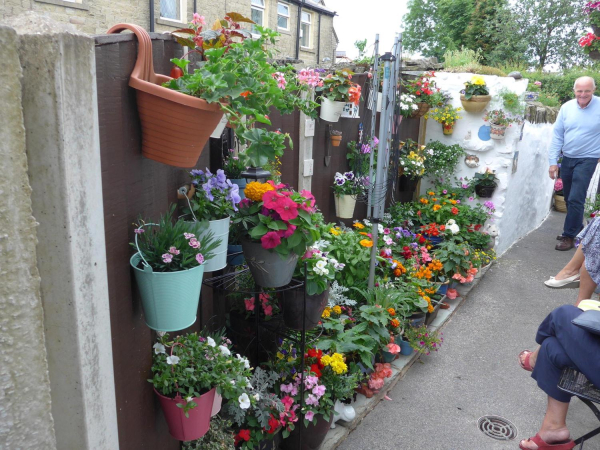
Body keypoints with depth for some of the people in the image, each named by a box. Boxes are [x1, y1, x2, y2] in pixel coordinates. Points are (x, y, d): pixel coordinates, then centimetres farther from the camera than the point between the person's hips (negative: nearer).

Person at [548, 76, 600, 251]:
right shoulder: (566, 107, -2)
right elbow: (557, 135, 1)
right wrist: (553, 161, -1)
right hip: (567, 158, 4)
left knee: (576, 199, -8)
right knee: (569, 198, 15)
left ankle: (569, 236, 3)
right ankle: (576, 227, 34)